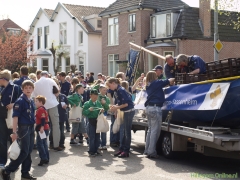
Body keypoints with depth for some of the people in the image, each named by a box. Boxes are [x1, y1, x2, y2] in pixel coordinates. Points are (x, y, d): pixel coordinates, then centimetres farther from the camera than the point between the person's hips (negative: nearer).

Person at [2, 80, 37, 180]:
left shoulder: (31, 101, 9)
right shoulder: (20, 101, -13)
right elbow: (15, 117, -16)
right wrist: (14, 132, -20)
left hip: (31, 128, 7)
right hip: (23, 128, -7)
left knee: (29, 151, 10)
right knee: (24, 152, -7)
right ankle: (7, 171, 1)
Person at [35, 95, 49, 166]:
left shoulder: (41, 109, -14)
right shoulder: (43, 109, 18)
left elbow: (43, 119, -23)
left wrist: (42, 127, -28)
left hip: (42, 129, -11)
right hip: (46, 129, 11)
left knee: (39, 144, -8)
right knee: (44, 144, 13)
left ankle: (43, 158, -11)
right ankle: (46, 159, 16)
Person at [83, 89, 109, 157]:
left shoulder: (98, 103, 7)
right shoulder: (87, 103, -4)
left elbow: (106, 108, 10)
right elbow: (84, 113, -8)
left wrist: (103, 109, -12)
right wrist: (89, 110, -24)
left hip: (98, 121, 5)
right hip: (91, 121, -4)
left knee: (97, 137, 9)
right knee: (92, 137, -3)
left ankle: (95, 150, 19)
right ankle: (91, 151, 5)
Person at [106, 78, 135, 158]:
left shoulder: (121, 90, -19)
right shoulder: (117, 90, 9)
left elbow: (126, 103, -21)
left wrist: (116, 107, -16)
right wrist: (115, 106, 1)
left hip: (129, 111, -9)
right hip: (125, 112, 9)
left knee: (127, 131, -4)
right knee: (122, 131, 13)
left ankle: (126, 151, 2)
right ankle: (122, 149, 20)